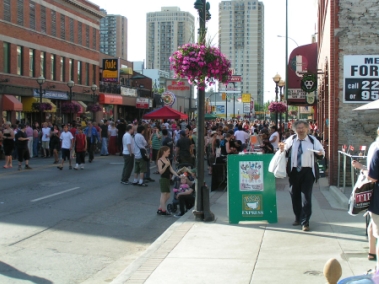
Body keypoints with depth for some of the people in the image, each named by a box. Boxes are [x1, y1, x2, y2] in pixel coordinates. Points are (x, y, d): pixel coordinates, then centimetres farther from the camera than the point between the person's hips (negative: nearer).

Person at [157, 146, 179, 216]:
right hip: (163, 179, -8)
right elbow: (161, 172, -18)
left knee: (167, 195, 11)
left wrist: (177, 175, 1)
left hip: (167, 179, 8)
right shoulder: (160, 161, -12)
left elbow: (171, 169, 9)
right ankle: (163, 210, 2)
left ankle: (160, 209, 20)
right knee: (164, 194, -4)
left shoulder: (167, 160, 11)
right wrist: (166, 165, -30)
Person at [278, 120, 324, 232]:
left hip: (307, 171, -3)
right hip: (294, 171, 3)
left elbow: (321, 151, 0)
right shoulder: (291, 139, 3)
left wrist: (321, 153, -22)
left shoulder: (313, 140, -3)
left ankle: (305, 222, 2)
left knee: (307, 196, -5)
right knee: (295, 195, 12)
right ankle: (298, 218, 31)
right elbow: (284, 150, 15)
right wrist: (282, 148, -7)